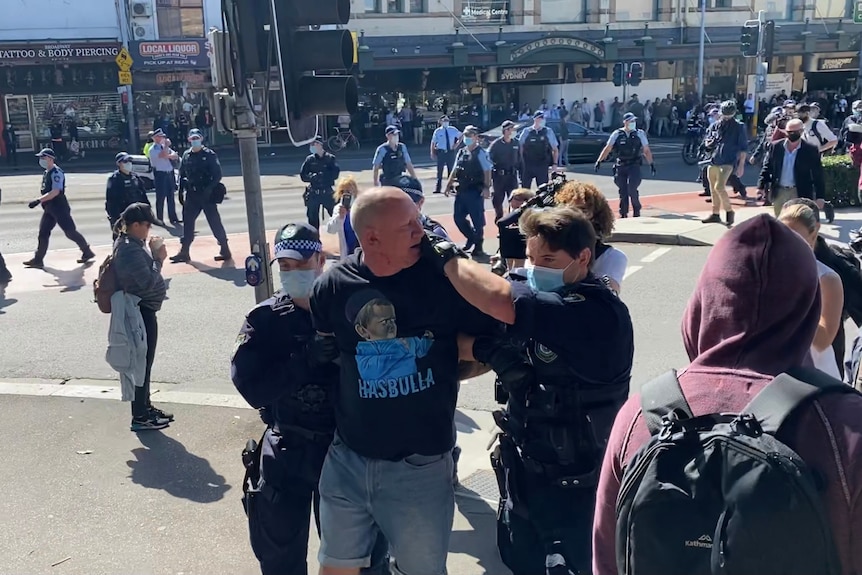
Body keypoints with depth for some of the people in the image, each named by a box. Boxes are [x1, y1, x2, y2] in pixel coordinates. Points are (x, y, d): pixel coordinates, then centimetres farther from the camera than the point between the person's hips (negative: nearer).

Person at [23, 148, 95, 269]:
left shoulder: (56, 173, -17)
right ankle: (38, 260, 10)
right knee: (43, 232, 7)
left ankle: (87, 252, 13)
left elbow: (55, 192, -27)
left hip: (60, 208, -9)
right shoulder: (46, 173, 11)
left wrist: (38, 200, -29)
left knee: (70, 231, -2)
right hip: (49, 209, 9)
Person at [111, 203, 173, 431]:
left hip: (141, 310, 11)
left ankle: (145, 407, 33)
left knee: (143, 361, 20)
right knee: (143, 363, 0)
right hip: (141, 312, -11)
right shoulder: (130, 250, -23)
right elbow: (148, 282, -25)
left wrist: (155, 256, -2)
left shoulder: (128, 243, 9)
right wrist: (158, 258, -14)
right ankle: (140, 417, 11)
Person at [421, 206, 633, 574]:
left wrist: (444, 254, -24)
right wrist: (488, 350, -18)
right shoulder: (541, 298, 0)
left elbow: (500, 303, -36)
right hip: (524, 474, 8)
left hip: (574, 490, -8)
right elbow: (478, 342, 3)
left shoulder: (598, 313, -25)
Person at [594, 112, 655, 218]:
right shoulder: (617, 134, 1)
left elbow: (646, 150, 7)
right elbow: (607, 148, 1)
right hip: (620, 166, 1)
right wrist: (599, 161, -6)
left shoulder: (640, 134, 2)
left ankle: (636, 211, 7)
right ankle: (623, 213, 17)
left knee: (631, 189, -13)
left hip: (634, 165, -1)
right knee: (622, 191, 5)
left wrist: (651, 164, 5)